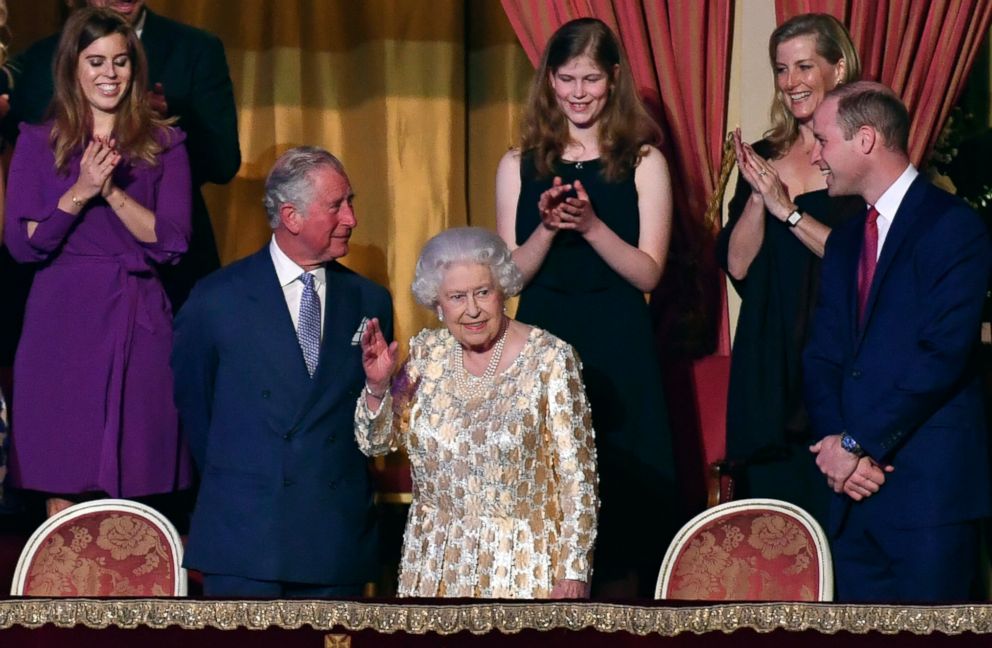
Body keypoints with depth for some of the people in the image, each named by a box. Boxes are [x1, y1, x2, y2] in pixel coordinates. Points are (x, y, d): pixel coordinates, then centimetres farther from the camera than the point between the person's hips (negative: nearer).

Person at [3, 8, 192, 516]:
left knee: (131, 487, -1)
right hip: (62, 325, 0)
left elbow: (173, 241, -1)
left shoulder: (163, 145, 8)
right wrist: (79, 193, -14)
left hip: (139, 322, 1)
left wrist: (112, 191, -14)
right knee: (62, 482, -2)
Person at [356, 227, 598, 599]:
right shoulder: (426, 353, 3)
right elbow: (377, 443, 7)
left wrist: (573, 570, -10)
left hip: (520, 564, -4)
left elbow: (576, 472, -9)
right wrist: (377, 386, -12)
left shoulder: (549, 359, -11)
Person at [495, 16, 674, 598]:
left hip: (619, 353, -2)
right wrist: (548, 227, -14)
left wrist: (591, 225, -18)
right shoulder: (520, 166, 8)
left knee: (620, 503, -2)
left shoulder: (643, 163, 2)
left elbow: (648, 272, -4)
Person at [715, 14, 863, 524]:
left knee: (833, 515, -5)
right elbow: (737, 265, 5)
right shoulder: (762, 157, 12)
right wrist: (757, 195, -9)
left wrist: (786, 208, -15)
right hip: (769, 360, 5)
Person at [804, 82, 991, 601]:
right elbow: (822, 357, 13)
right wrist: (834, 443, -5)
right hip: (854, 486, 7)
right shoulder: (844, 242, 19)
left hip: (929, 485, -7)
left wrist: (856, 444, -14)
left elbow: (943, 355, -16)